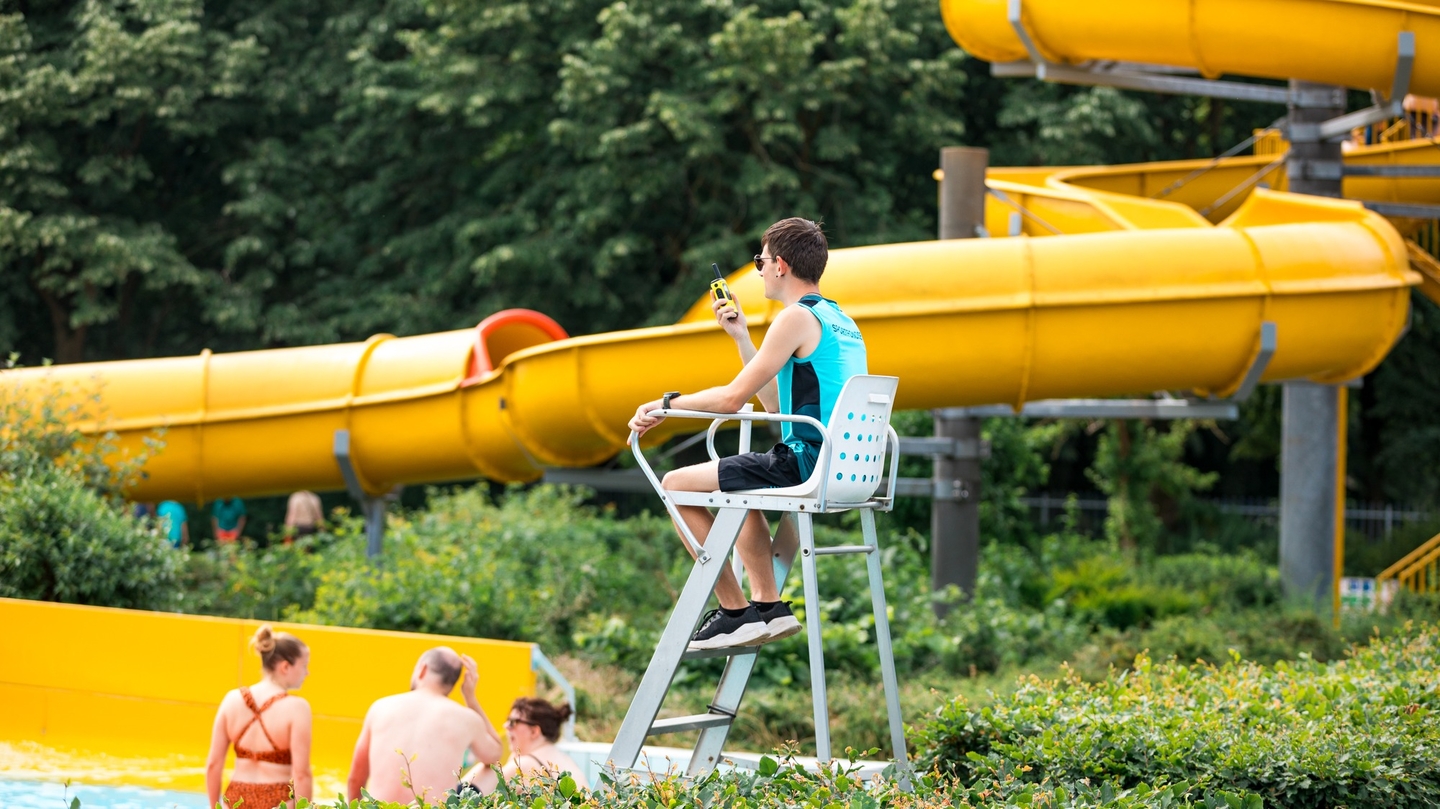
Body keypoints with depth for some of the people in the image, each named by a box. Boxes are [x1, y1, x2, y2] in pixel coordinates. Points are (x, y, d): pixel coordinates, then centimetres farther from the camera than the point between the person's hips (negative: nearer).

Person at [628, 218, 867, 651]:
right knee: (739, 484, 35)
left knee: (676, 486, -1)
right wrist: (742, 338, 24)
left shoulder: (797, 318, -12)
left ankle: (735, 611, 1)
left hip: (808, 463, -10)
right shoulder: (840, 321, 17)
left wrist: (666, 404, 2)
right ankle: (767, 604, 25)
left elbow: (733, 397, -12)